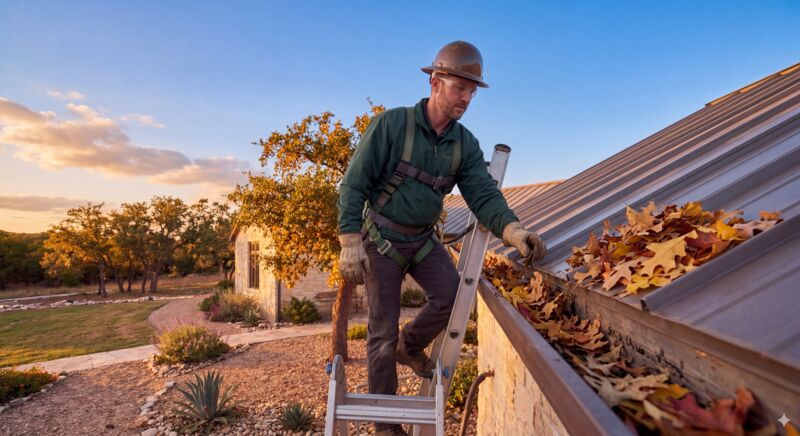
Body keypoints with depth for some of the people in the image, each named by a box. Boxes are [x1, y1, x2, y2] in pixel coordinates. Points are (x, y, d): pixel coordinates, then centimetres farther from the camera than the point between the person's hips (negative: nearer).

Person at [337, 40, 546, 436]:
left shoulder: (465, 144, -1)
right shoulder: (391, 124, -16)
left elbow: (483, 193, -13)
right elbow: (353, 185, -15)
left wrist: (512, 229, -33)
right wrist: (350, 242, -22)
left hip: (423, 239, 5)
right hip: (381, 238, -4)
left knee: (452, 296, -17)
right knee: (382, 332, 1)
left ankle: (410, 345, 17)